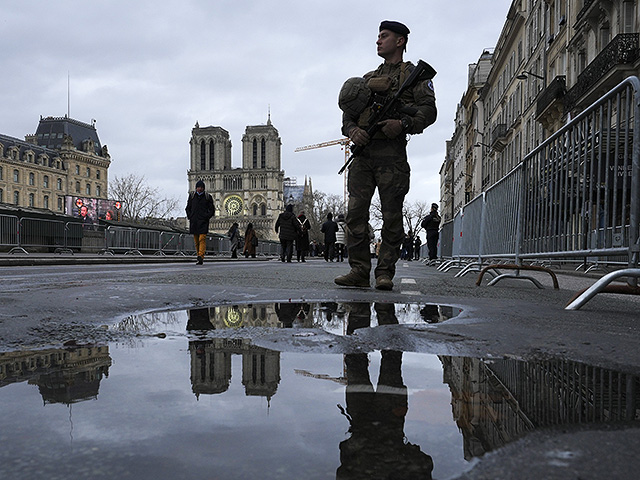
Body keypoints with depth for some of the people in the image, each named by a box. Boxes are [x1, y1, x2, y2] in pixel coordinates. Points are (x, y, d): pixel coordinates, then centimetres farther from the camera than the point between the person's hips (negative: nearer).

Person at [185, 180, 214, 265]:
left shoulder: (208, 197, 5)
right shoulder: (192, 196, 11)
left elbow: (211, 210, 8)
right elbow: (188, 208, 18)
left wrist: (207, 217, -5)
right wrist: (189, 217, 4)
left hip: (203, 222, -3)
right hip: (194, 222, 3)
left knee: (202, 239, -15)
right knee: (196, 241, 6)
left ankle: (201, 257, -22)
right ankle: (199, 257, 16)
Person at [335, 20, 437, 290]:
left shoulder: (414, 74, 12)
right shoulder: (367, 79, 28)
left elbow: (428, 110, -1)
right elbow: (348, 112, 23)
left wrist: (403, 124, -18)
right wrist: (352, 130, 0)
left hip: (392, 152, -5)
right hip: (362, 152, 5)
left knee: (391, 216, -4)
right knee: (355, 212, -4)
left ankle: (385, 273, 2)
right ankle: (359, 270, 1)